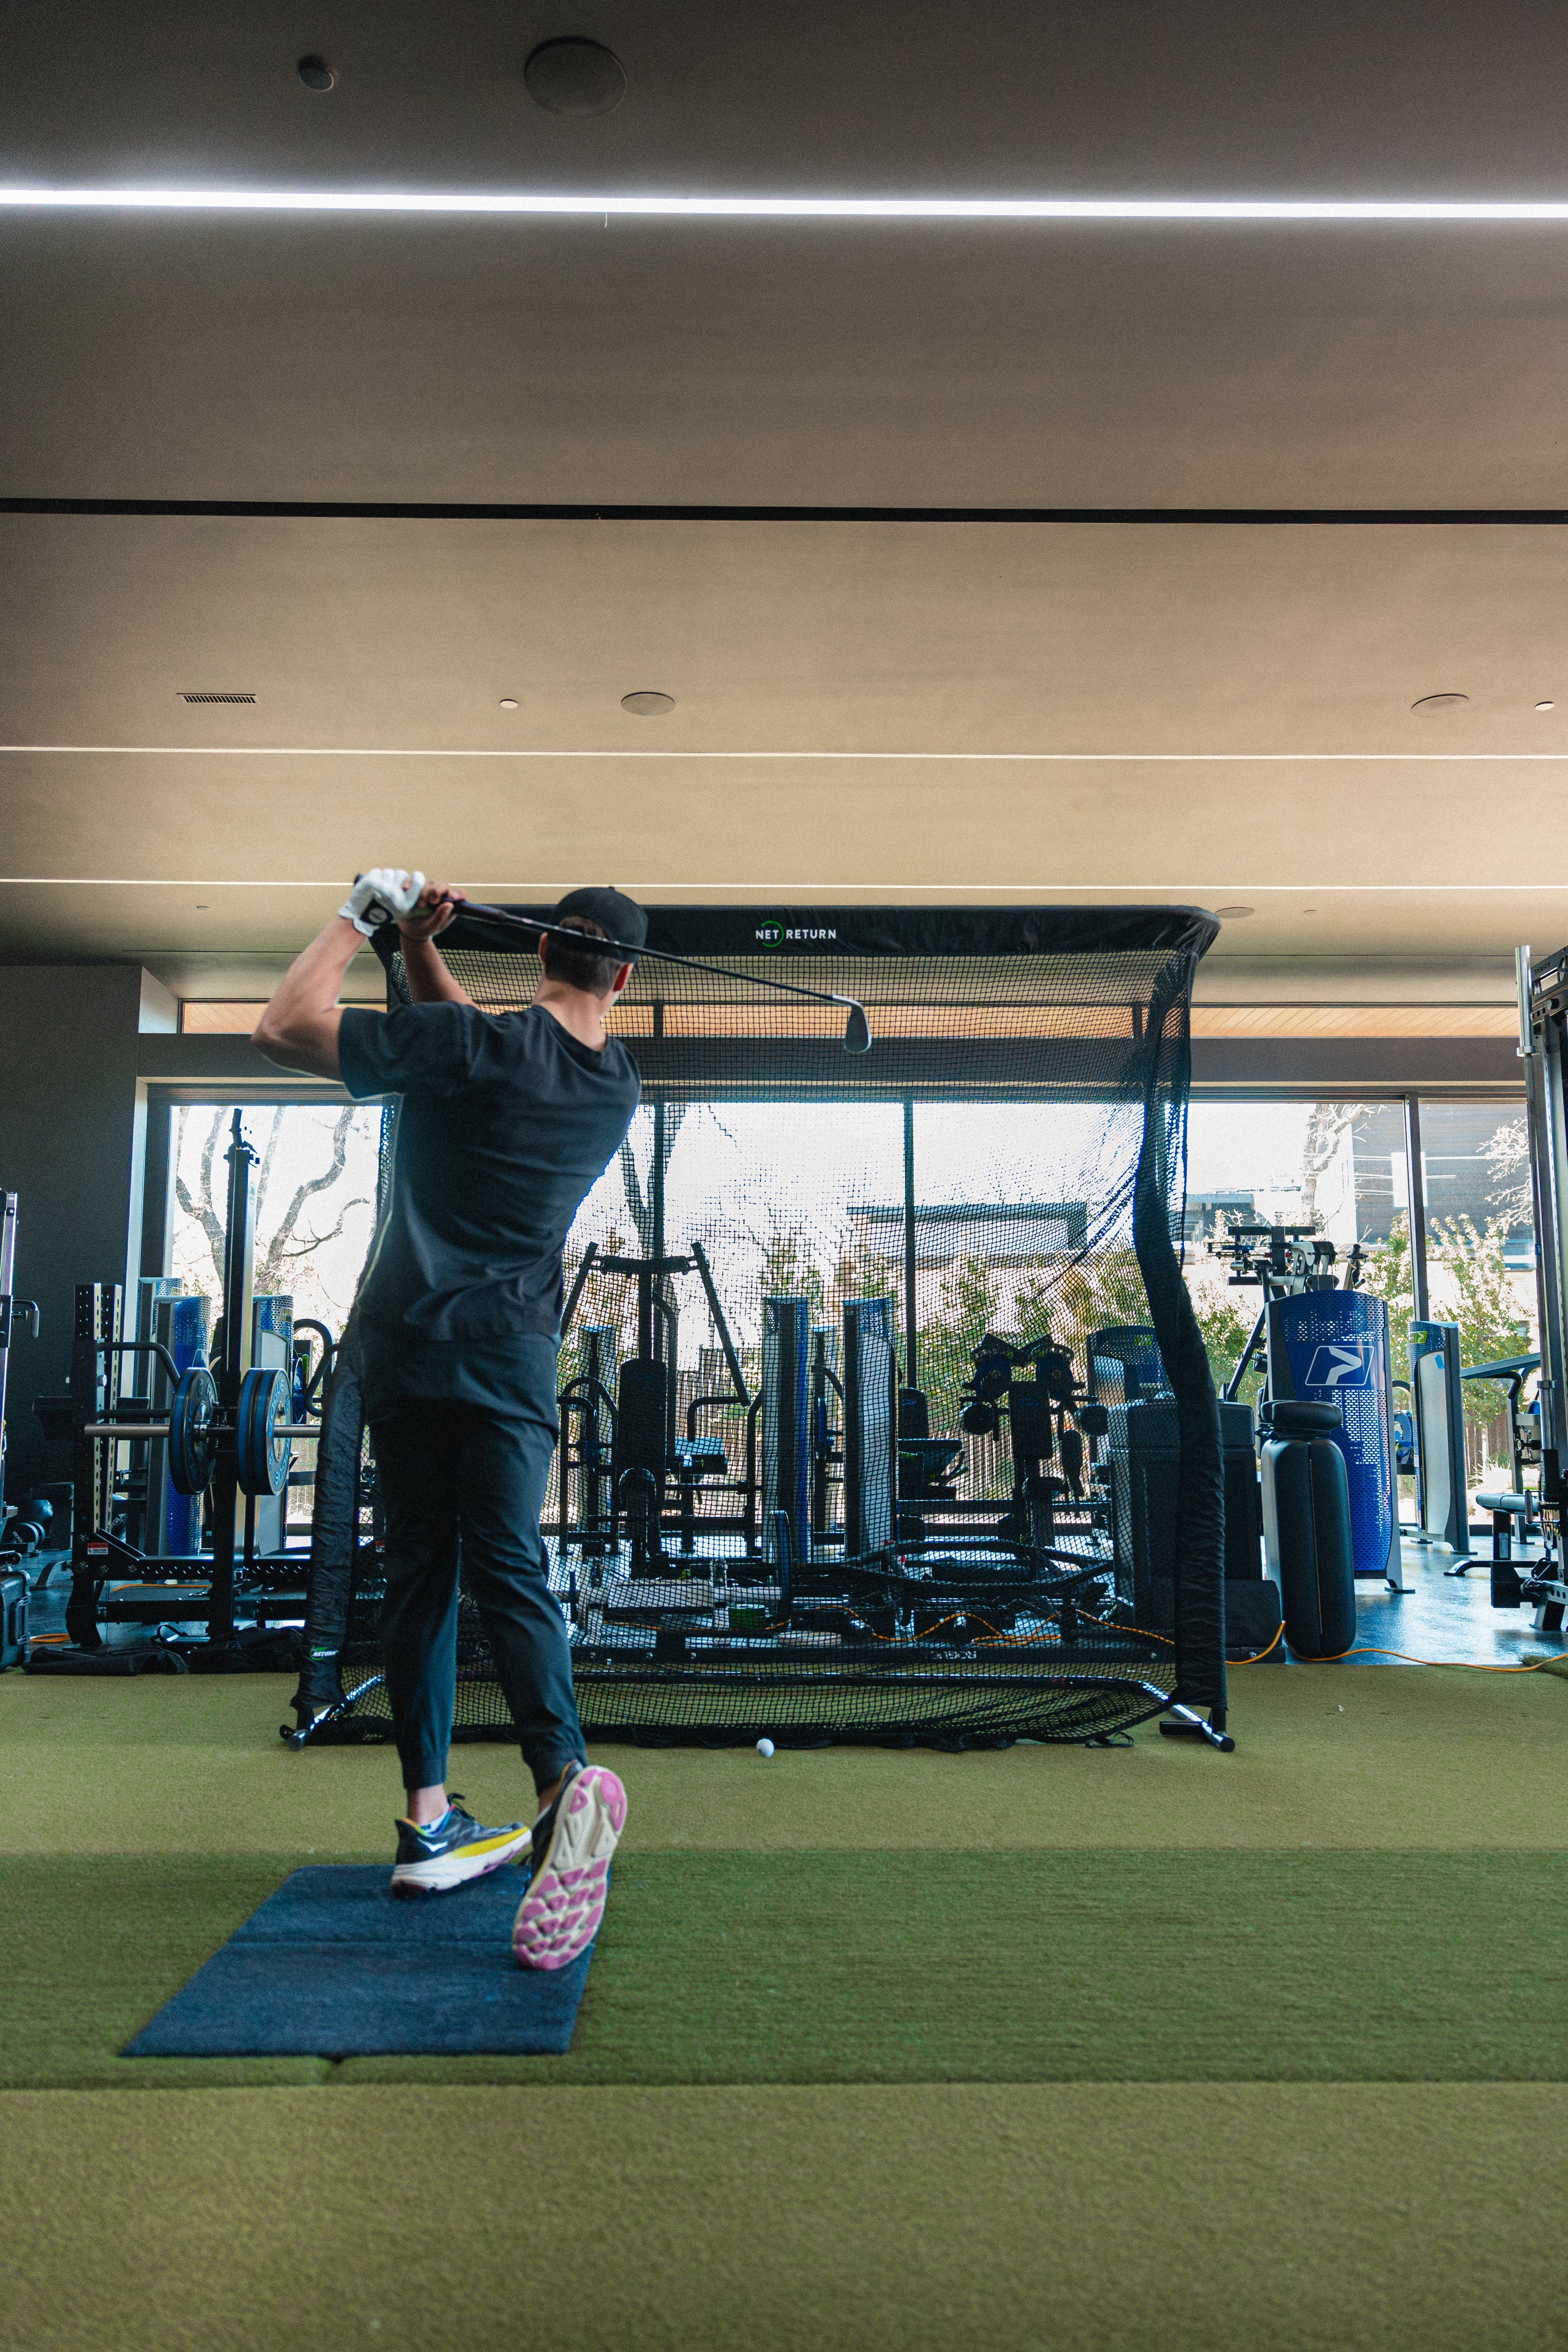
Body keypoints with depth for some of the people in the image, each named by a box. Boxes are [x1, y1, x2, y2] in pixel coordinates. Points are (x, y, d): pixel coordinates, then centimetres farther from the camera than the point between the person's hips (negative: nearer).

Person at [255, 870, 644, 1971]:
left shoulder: (478, 1049, -13)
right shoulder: (616, 1082, 6)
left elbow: (287, 1026, -10)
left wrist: (364, 916, 0)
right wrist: (419, 946, 13)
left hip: (407, 1344, -2)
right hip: (513, 1355, 2)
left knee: (419, 1577, 8)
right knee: (509, 1572, -3)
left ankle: (429, 1822, 12)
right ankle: (566, 1775, -26)